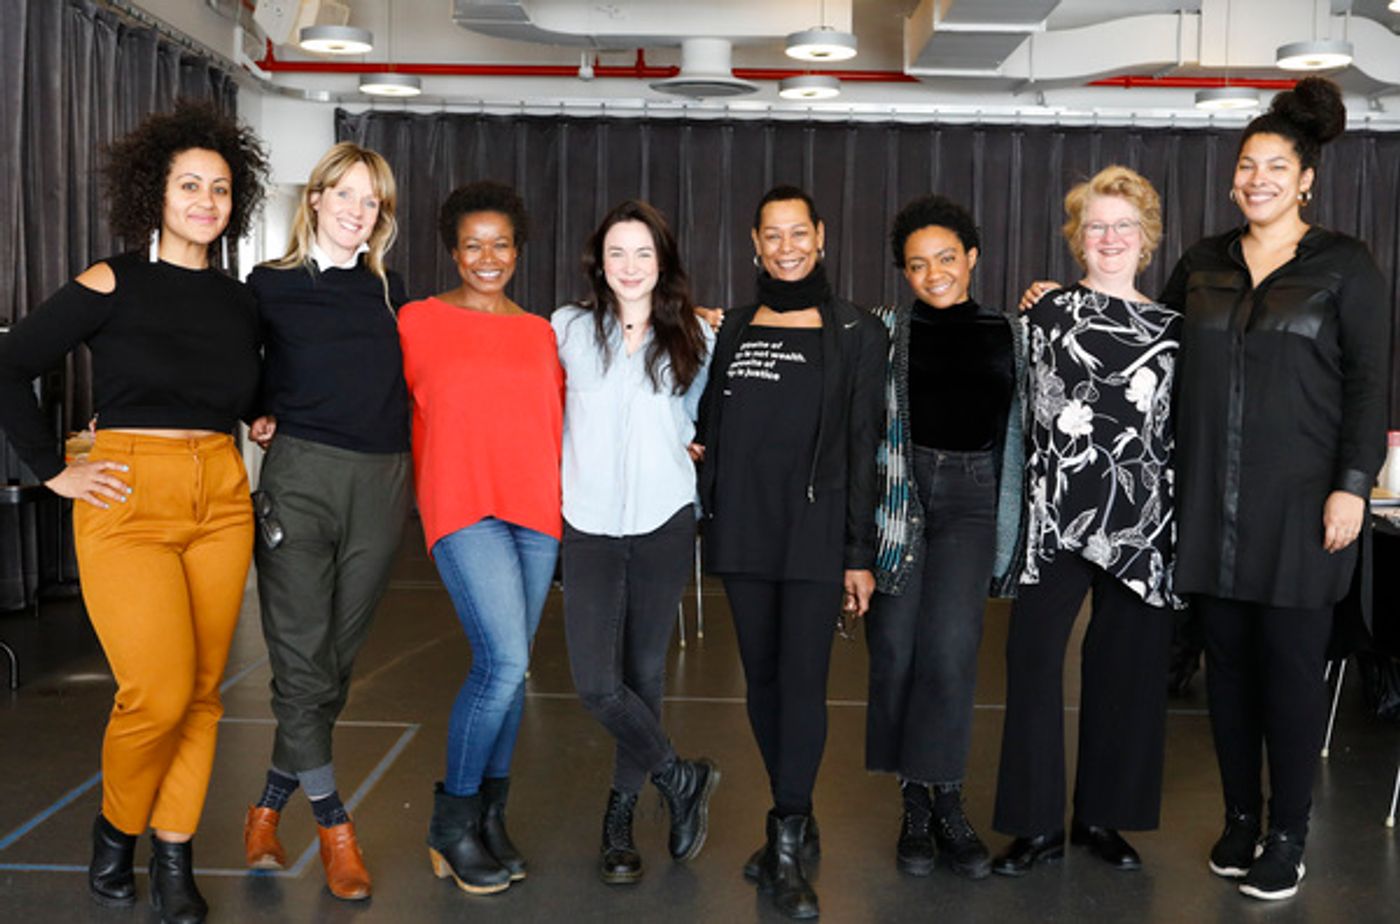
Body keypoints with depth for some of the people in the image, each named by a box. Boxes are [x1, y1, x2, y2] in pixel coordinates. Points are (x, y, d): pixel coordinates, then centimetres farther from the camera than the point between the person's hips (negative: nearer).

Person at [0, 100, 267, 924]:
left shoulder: (240, 301, 10)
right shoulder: (112, 285, -3)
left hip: (220, 501, 4)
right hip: (129, 501, -4)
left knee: (202, 690, 5)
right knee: (159, 693, -10)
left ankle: (174, 853, 20)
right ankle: (117, 827, 18)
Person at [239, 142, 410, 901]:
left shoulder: (389, 292, 14)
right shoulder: (269, 286, 6)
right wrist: (255, 417, -6)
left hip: (380, 484, 3)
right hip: (299, 476, -3)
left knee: (336, 658, 6)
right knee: (301, 660, -4)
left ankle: (268, 809, 21)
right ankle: (334, 825, 9)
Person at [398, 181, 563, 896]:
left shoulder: (539, 332, 14)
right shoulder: (418, 320, 4)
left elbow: (558, 423, 19)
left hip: (536, 510, 4)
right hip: (463, 507, -4)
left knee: (509, 667, 7)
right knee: (504, 662, -15)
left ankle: (489, 818, 21)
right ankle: (452, 823, 3)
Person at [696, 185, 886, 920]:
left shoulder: (856, 333, 0)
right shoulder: (732, 330, 10)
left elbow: (863, 447, -2)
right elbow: (713, 434, 13)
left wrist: (859, 552, -5)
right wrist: (707, 521, 3)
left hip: (815, 528, -3)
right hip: (743, 527, 4)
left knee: (803, 683, -5)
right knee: (762, 680, 10)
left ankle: (786, 850, 3)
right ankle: (794, 821, 26)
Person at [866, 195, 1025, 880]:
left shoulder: (1008, 336, 11)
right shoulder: (884, 329, 6)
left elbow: (1019, 431, 15)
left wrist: (1011, 530, 12)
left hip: (971, 497, 0)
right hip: (896, 492, 0)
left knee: (950, 650, -10)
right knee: (895, 650, 0)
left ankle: (945, 803, 6)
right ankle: (917, 803, 16)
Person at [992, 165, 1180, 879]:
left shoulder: (1171, 328, 11)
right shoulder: (1048, 314, 6)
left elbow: (1182, 431, 12)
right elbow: (1018, 411, 4)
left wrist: (1181, 522, 7)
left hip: (1141, 519, 2)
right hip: (1056, 512, -2)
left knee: (1127, 666, 7)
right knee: (1033, 659, -4)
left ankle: (1102, 816, 22)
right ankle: (1037, 824, 8)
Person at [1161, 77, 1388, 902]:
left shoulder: (1346, 267, -1)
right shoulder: (1203, 266, 10)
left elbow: (1369, 383, -4)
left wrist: (1352, 485, -12)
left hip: (1301, 502, -3)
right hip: (1214, 501, 4)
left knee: (1291, 664, 0)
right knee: (1229, 658, 10)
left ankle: (1289, 835, 14)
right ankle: (1241, 816, 24)